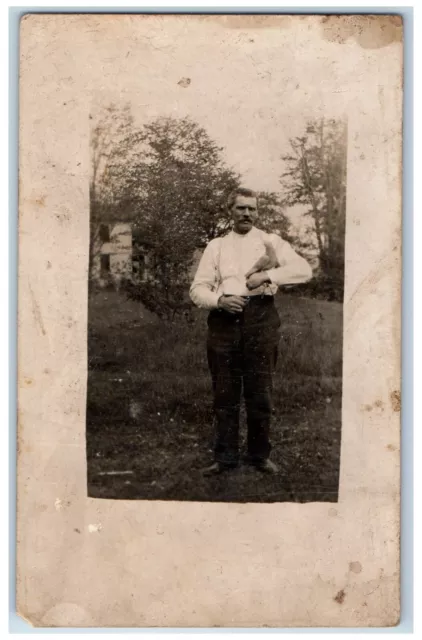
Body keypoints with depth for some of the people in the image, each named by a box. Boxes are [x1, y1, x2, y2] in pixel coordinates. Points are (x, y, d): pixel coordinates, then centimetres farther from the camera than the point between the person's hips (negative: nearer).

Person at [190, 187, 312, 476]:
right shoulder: (216, 246, 17)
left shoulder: (270, 241, 13)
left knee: (260, 392, 3)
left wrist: (268, 275, -10)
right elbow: (197, 289, 10)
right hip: (224, 319, 1)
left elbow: (304, 269, 1)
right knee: (225, 393, 4)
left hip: (260, 319, -1)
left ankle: (260, 455, 16)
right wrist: (219, 300, -9)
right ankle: (225, 457, 14)